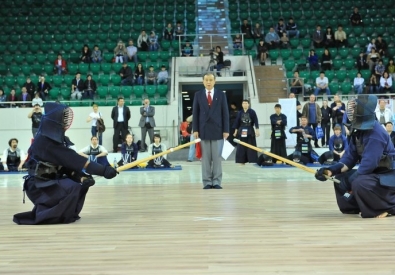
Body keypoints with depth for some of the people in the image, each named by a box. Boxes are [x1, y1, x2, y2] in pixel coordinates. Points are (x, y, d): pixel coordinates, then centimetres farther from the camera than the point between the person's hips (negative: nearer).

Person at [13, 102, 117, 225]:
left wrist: (81, 176, -19)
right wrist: (104, 170, -31)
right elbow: (73, 159, -29)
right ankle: (42, 215, -9)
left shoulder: (58, 138, 4)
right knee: (73, 188, -25)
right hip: (38, 186, -9)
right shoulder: (46, 141, -23)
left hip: (51, 180, 9)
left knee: (83, 183, 3)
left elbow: (68, 164, 0)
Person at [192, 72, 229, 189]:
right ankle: (207, 182, 6)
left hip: (217, 130, 0)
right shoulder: (198, 95, 7)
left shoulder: (221, 95, 6)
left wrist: (226, 130, -3)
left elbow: (225, 113, 4)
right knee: (205, 158, 1)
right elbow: (195, 113, 5)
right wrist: (195, 129, -3)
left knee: (217, 158, 1)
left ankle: (217, 182, 6)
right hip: (203, 131, 0)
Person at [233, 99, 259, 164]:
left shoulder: (252, 112, -4)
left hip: (250, 131, -3)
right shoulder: (240, 113, 5)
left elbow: (256, 121, -5)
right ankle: (242, 161, 10)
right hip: (241, 131, 3)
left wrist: (257, 130, -11)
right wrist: (236, 131, 9)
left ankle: (252, 160, 4)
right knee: (241, 147, 3)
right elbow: (237, 122, 9)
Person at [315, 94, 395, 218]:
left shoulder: (375, 133, -25)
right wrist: (331, 170, -11)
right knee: (340, 178, 5)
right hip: (372, 173, 9)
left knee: (359, 183, -32)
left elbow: (368, 165, -29)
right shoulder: (358, 131, 3)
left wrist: (349, 182, -19)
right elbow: (349, 157, 4)